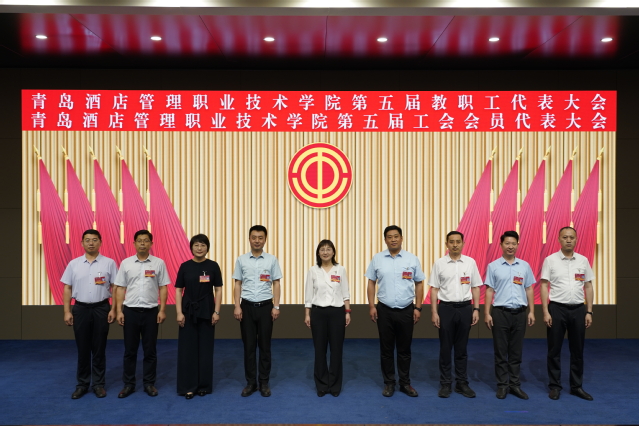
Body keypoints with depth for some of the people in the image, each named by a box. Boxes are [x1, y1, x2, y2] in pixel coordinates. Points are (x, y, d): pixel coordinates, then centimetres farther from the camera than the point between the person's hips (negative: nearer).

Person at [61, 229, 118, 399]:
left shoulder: (109, 263, -1)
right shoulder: (74, 264, 4)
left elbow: (115, 287, -2)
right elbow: (67, 288, 5)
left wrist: (113, 309, -7)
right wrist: (67, 311, -1)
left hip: (101, 309, -1)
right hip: (80, 309, 2)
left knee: (99, 348, 6)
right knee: (82, 348, 8)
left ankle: (98, 384, 17)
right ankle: (82, 384, 21)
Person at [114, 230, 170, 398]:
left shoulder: (159, 263, -1)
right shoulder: (126, 263, 2)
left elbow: (163, 288, 0)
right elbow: (120, 288, 3)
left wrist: (162, 310, -6)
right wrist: (119, 311, -3)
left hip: (151, 311, -1)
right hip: (130, 311, 1)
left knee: (150, 350, 7)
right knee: (129, 350, 9)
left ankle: (149, 383, 19)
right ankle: (128, 384, 21)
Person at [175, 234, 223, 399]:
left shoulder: (213, 266, -2)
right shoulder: (185, 266, 0)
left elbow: (218, 290, -1)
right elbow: (178, 291, 1)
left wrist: (216, 312, -7)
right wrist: (179, 313, -7)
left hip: (206, 311, -1)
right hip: (189, 311, 1)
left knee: (205, 348, 6)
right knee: (187, 348, 3)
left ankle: (204, 385, 19)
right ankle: (188, 386, 14)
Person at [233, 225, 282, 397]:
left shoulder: (272, 260, 0)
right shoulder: (241, 260, 2)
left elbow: (276, 284, 0)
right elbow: (238, 285, 3)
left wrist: (276, 306, -7)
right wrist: (237, 306, -6)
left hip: (265, 306, -1)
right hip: (247, 306, 1)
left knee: (265, 346, 6)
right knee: (249, 346, 6)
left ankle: (264, 383, 17)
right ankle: (250, 382, 17)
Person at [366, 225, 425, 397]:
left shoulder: (412, 259, -1)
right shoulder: (377, 259, -1)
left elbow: (419, 284, 3)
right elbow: (371, 283, 3)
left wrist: (418, 307, -2)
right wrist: (371, 306, -3)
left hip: (406, 310, 0)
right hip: (384, 310, 0)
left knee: (404, 349, 10)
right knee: (386, 349, 8)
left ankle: (405, 383, 24)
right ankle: (389, 383, 21)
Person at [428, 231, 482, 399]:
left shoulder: (470, 262, 2)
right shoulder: (439, 263, -2)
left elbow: (475, 288, 6)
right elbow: (434, 289, -1)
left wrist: (476, 309, 0)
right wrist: (434, 312, -6)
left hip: (465, 308, 1)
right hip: (446, 308, -1)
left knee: (462, 348, 10)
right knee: (445, 348, 5)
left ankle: (462, 383, 20)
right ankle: (445, 384, 16)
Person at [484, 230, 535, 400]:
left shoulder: (525, 266, 6)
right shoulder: (493, 266, -1)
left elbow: (529, 289, 9)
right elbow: (489, 290, -1)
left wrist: (531, 311, 3)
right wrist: (487, 313, -6)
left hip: (519, 313, 2)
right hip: (500, 312, -2)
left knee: (516, 351, 9)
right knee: (501, 351, 4)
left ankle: (515, 384, 19)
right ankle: (502, 385, 14)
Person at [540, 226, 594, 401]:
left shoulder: (583, 260, 5)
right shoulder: (550, 260, -4)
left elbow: (588, 287, 8)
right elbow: (544, 286, -5)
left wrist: (589, 312, 3)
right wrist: (545, 312, -11)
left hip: (578, 309, 3)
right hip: (557, 309, -3)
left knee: (577, 350, 11)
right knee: (554, 350, 4)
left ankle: (576, 386, 23)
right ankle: (555, 386, 16)